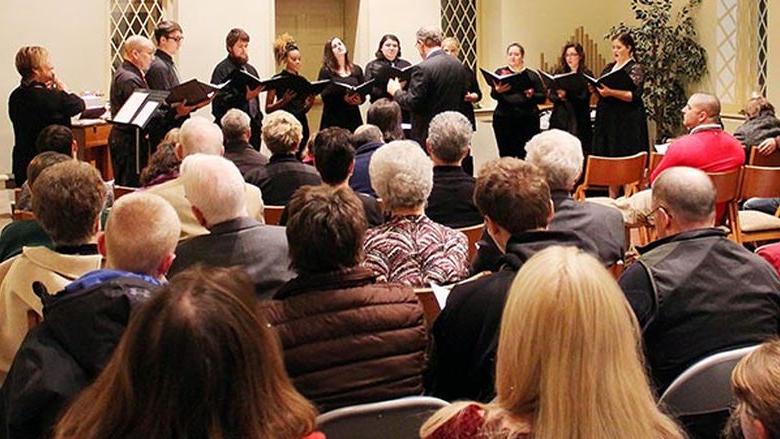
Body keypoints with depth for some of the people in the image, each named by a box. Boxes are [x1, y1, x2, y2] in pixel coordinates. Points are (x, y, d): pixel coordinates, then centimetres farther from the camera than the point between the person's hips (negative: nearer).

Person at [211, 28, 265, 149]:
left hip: (253, 126, 7)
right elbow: (220, 100, -16)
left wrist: (258, 120, 15)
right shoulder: (222, 70, -5)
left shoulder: (251, 69, 19)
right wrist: (245, 97, -25)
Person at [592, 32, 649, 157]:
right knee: (604, 157, 4)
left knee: (624, 158, -8)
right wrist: (595, 89, -2)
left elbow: (634, 96, -15)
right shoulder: (609, 67, 15)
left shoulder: (636, 68, -4)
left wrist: (611, 92, -27)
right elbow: (601, 90, 21)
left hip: (627, 122, -6)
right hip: (606, 119, 6)